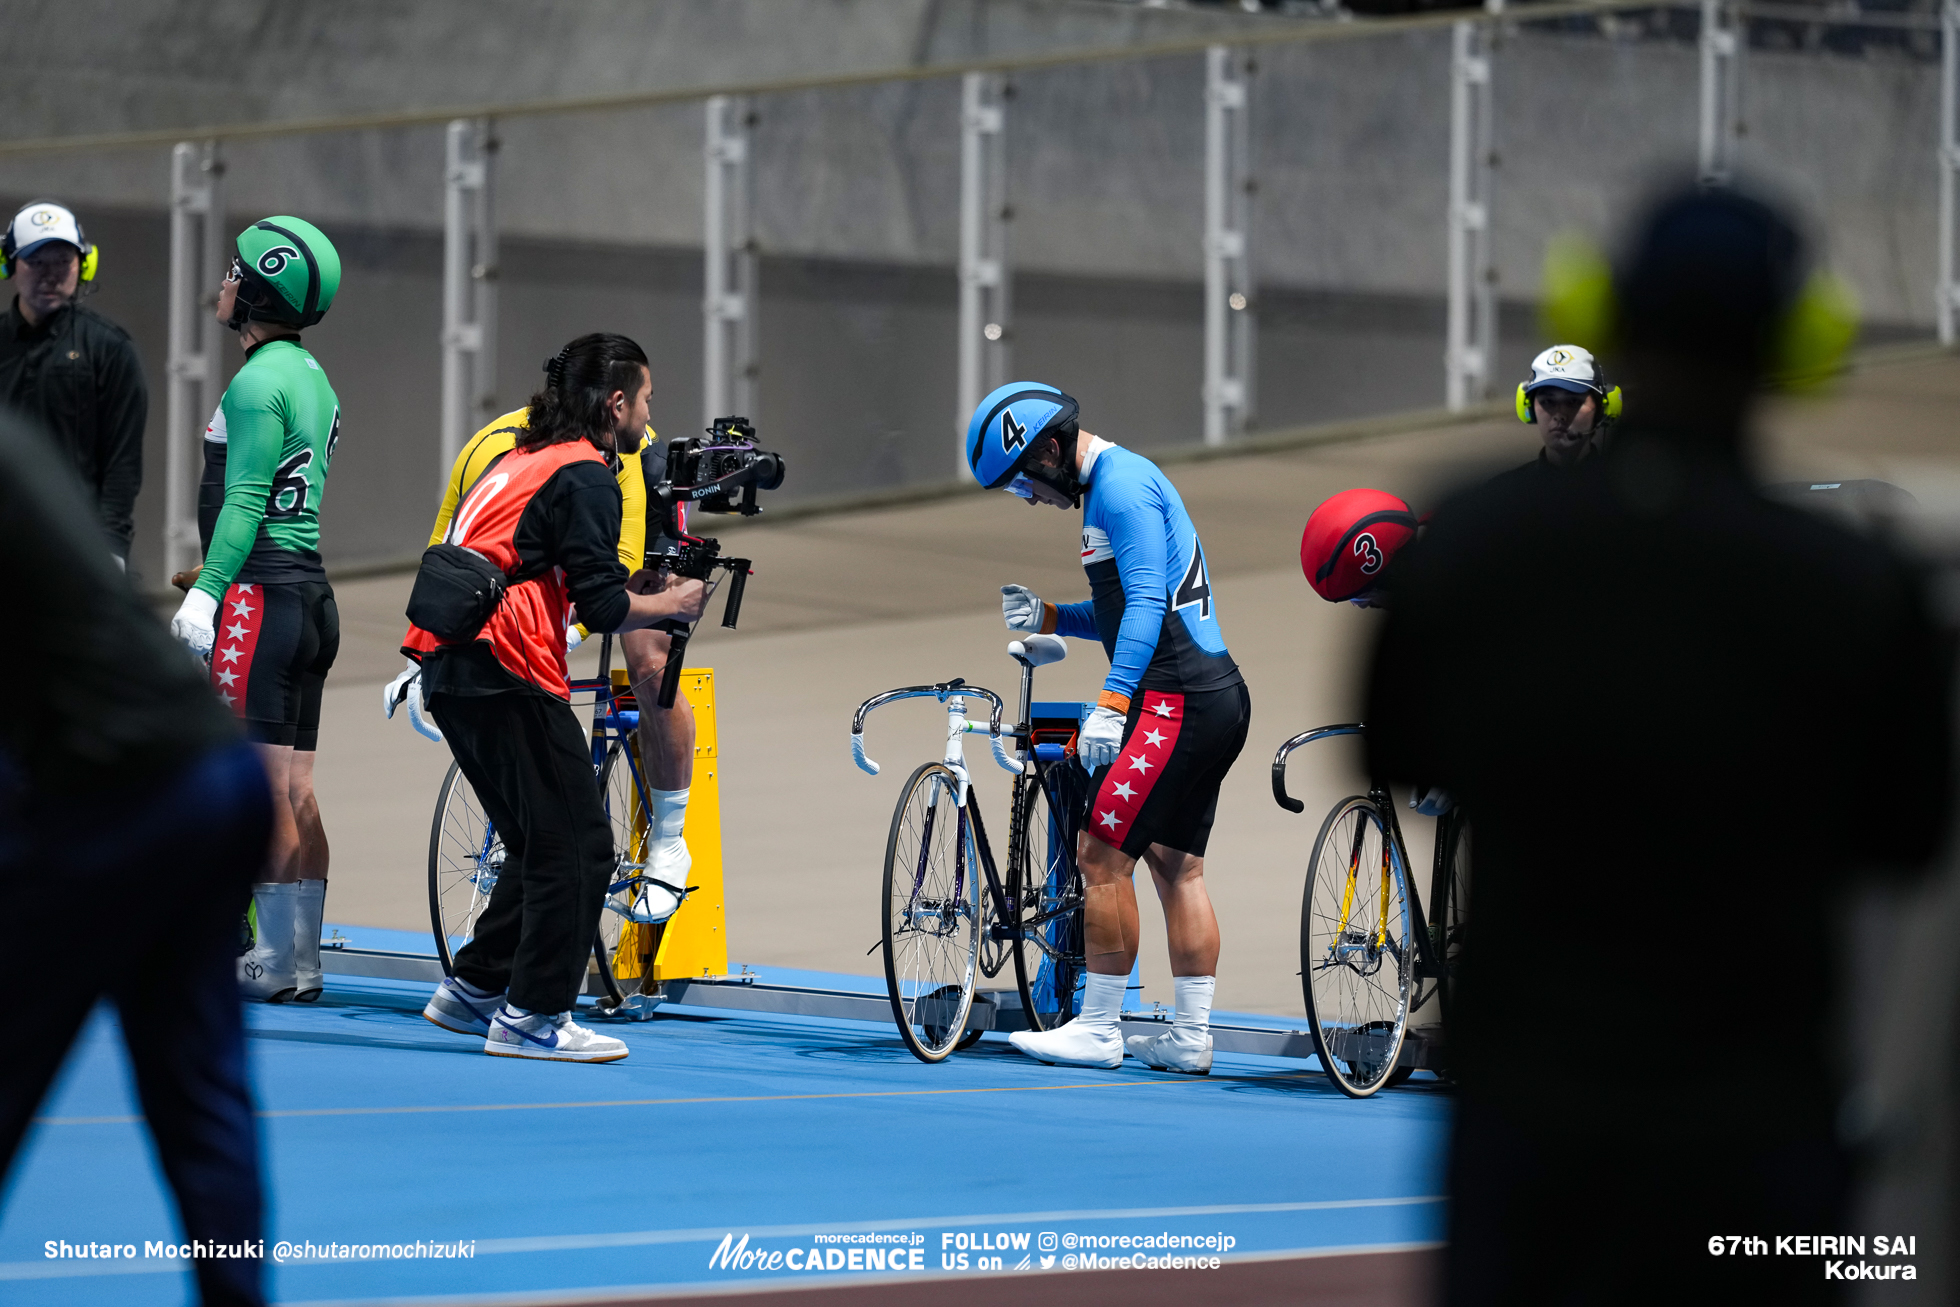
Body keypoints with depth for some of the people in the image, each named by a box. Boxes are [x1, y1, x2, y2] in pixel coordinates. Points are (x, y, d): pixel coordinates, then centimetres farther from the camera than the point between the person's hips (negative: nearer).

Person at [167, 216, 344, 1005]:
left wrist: (207, 591, -19)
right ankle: (302, 959, 9)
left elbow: (245, 499, -18)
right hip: (310, 594, 10)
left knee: (265, 786, -9)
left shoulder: (260, 381, -12)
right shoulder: (312, 378, 18)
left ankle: (278, 961, -10)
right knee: (295, 790, 9)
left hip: (261, 593, -9)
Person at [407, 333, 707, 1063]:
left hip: (450, 668, 10)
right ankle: (534, 1018, -3)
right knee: (579, 847, -4)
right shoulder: (585, 476, -8)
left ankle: (472, 989, 22)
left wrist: (631, 590, 19)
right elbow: (602, 609, -14)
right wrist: (671, 605, 4)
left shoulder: (523, 461, 21)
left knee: (542, 844, 19)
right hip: (506, 674, -10)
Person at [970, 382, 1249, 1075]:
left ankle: (1098, 1030, -7)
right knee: (1176, 865, 12)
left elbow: (1147, 604, -21)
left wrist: (1110, 705, -27)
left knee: (1102, 855, -9)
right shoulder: (1120, 481, 21)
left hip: (1175, 700, -11)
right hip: (1215, 697, 11)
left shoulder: (1121, 487, -12)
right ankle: (1192, 1037, 13)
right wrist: (1048, 618, 12)